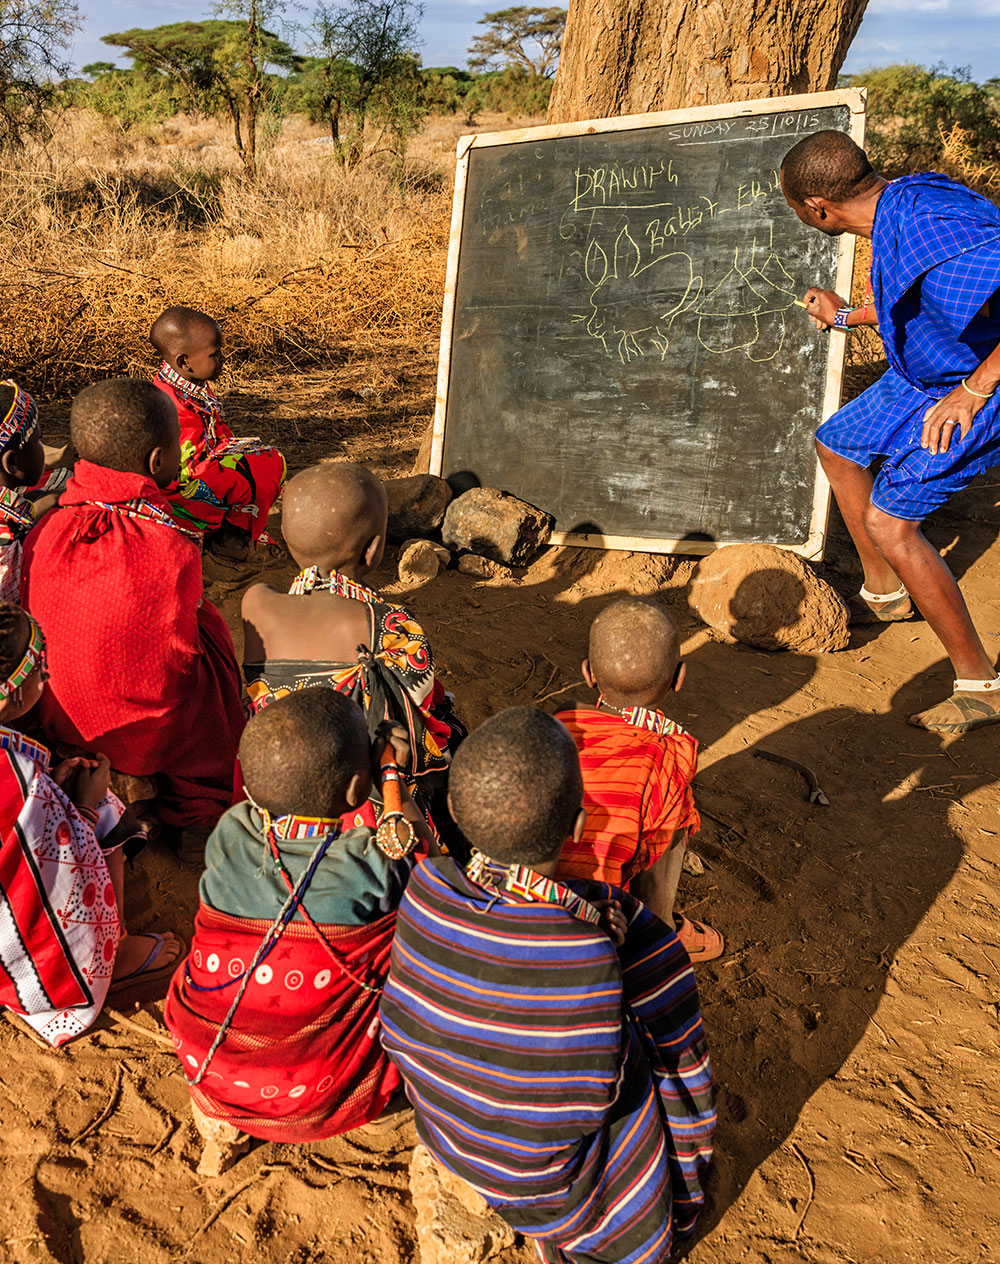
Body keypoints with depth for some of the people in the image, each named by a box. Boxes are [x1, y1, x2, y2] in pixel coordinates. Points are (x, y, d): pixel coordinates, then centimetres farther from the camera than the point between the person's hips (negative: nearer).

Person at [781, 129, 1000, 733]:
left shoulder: (932, 226, -33)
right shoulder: (899, 203, -2)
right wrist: (846, 315, 30)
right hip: (925, 375, 10)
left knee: (889, 519, -17)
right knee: (837, 444, 21)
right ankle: (884, 594, 38)